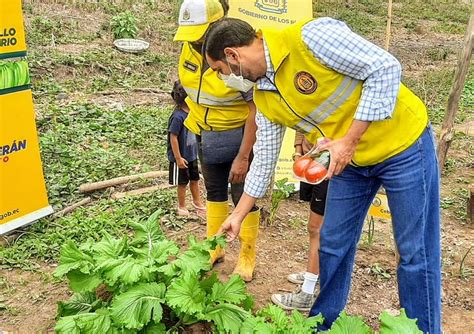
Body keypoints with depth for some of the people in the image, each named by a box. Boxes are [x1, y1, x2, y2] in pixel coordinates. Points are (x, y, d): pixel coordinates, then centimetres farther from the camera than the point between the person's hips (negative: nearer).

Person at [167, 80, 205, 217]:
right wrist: (178, 158, -21)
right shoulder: (178, 116, -26)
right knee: (182, 183, 9)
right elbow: (173, 138, -23)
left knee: (194, 180, 20)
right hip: (181, 157, -7)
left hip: (192, 155, 7)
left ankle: (197, 202, 37)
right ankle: (182, 207, 27)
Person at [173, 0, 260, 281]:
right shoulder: (190, 48, -10)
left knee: (243, 195, 1)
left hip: (239, 133, -6)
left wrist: (243, 157, -25)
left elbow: (257, 110, -26)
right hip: (206, 133, 6)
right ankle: (214, 247, 32)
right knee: (214, 190, 17)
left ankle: (248, 257, 17)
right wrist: (195, 124, 9)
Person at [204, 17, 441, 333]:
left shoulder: (309, 37, -25)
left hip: (402, 144, -7)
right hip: (349, 160, 7)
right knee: (333, 245, 13)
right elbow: (264, 160, 9)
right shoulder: (264, 98, 0)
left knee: (415, 253, 3)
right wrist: (238, 215, 13)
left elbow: (386, 68, -24)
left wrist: (350, 140, -24)